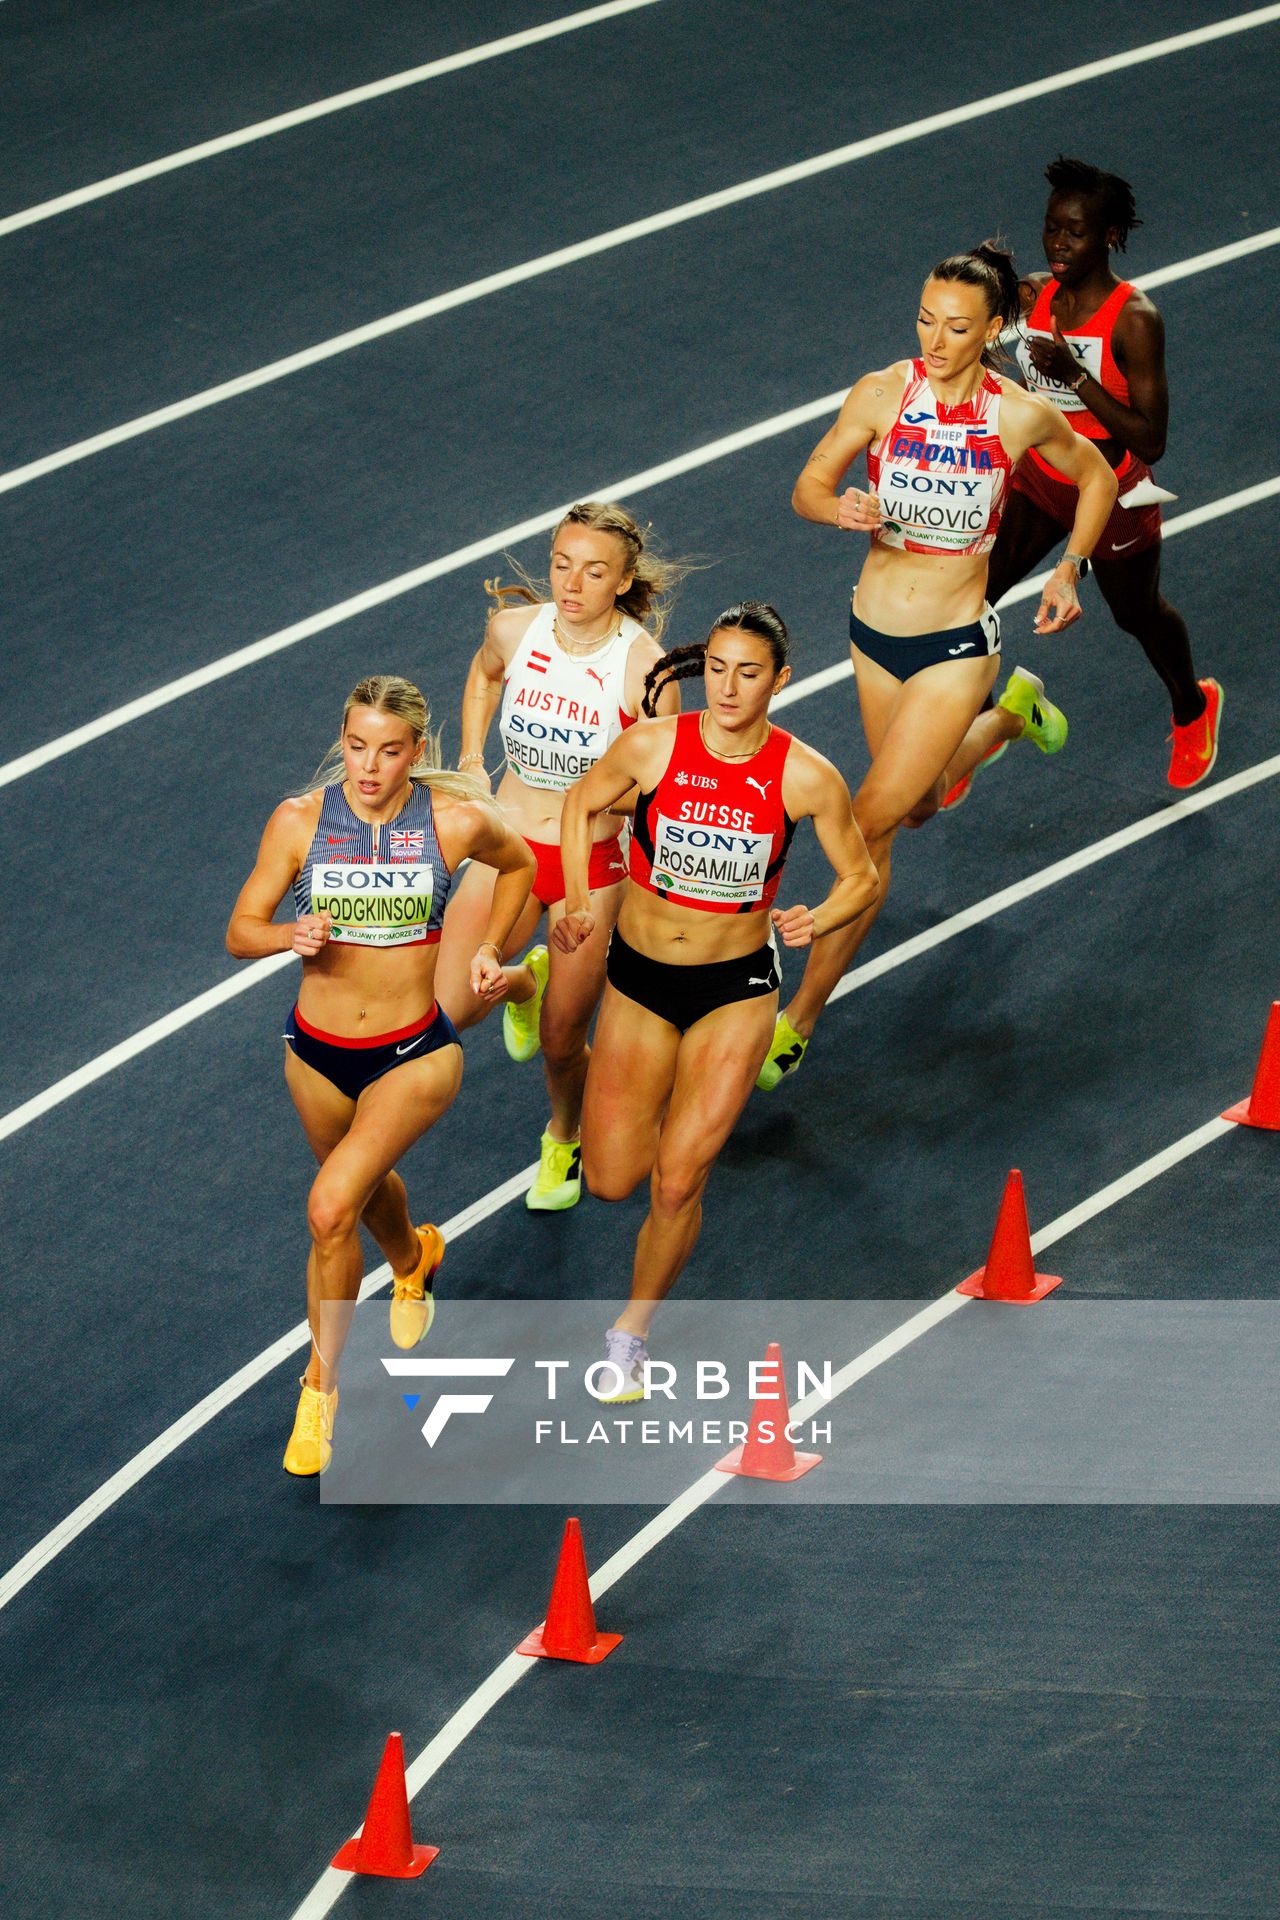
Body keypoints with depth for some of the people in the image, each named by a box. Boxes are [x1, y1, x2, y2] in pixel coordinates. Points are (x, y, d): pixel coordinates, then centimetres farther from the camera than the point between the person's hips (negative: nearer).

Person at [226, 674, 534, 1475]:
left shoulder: (457, 822, -14)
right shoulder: (301, 821, -13)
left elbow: (518, 864, 10)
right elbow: (241, 930, -8)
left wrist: (490, 945, -1)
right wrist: (290, 935, -28)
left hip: (414, 1055, -3)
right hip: (318, 1050, 3)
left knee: (331, 1210, -20)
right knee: (367, 1183, 28)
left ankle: (322, 1385, -2)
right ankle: (413, 1259, 65)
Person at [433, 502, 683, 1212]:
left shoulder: (645, 666, -21)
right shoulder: (514, 628, -11)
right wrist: (470, 763, 8)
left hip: (593, 865, -3)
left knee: (559, 1043, 10)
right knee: (445, 1012, -12)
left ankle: (563, 1139, 45)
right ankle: (523, 982, 24)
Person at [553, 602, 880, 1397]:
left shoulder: (807, 777, -15)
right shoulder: (652, 746, -13)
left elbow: (863, 878, -1)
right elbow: (583, 802, 7)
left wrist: (816, 920, -22)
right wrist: (577, 902, -5)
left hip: (737, 989, -2)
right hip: (638, 980, 2)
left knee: (677, 1184, -7)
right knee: (611, 1180, 5)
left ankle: (633, 1330, 18)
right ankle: (669, 1101, 40)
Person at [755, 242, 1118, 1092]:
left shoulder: (1022, 416, -12)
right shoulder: (884, 392, -10)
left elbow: (1096, 476, 8)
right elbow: (807, 488, -7)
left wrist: (1069, 571, 0)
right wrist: (840, 509, -30)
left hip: (955, 644, -4)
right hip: (875, 631, 4)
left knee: (871, 823, -9)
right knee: (920, 802, 25)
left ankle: (800, 1019, -1)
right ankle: (1013, 708, 57)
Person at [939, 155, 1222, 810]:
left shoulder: (1134, 319, -26)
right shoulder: (1032, 294, -10)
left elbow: (1151, 440, -28)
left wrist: (1075, 374, -36)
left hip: (1112, 495, -4)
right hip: (1039, 479, 4)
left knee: (1139, 614, 21)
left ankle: (1193, 708, 53)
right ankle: (977, 730, 20)